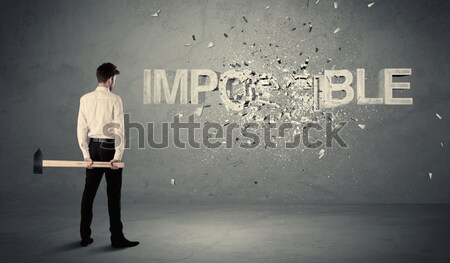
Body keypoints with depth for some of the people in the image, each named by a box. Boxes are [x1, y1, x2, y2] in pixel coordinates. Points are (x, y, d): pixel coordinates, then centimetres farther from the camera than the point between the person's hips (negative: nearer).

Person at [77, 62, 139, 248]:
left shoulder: (85, 99, 3)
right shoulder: (114, 100, -10)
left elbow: (81, 128, 1)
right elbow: (119, 130, -15)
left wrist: (86, 154, 1)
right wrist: (117, 155, -13)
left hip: (93, 147, 5)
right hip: (109, 147, -5)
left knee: (89, 192, 10)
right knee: (113, 194, 1)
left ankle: (85, 237, 16)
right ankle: (117, 238, 7)